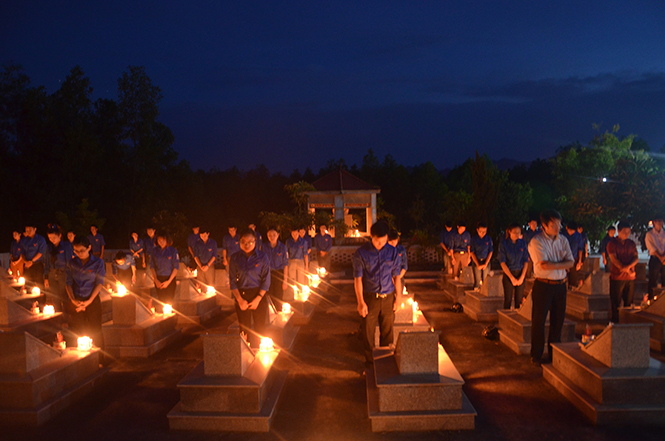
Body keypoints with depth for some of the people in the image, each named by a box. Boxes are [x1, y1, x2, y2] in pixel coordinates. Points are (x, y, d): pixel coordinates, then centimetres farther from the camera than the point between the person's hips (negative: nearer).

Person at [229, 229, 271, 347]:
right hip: (241, 296, 1)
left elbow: (266, 280, -2)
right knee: (244, 328, 3)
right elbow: (232, 281, 2)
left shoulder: (262, 257, -1)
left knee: (260, 328, -1)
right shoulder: (235, 258, 2)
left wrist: (258, 299, -11)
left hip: (258, 295, -1)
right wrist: (239, 299, -8)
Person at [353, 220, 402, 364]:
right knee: (368, 332, 5)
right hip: (369, 298, -2)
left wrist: (398, 298, 7)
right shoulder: (361, 253, -8)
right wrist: (361, 302, -8)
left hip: (388, 298, 2)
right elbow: (358, 279, -6)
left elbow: (396, 277, 8)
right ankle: (370, 362, 22)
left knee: (387, 331, 11)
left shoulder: (392, 252, 1)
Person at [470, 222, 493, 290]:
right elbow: (472, 252, 0)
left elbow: (490, 252, 4)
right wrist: (478, 265, -7)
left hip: (486, 261, 1)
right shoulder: (474, 239, -1)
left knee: (485, 281, -2)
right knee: (477, 280, -4)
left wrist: (485, 264, -4)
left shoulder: (488, 239, 2)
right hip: (476, 261, -1)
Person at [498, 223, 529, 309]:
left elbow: (526, 261, 3)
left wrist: (522, 277, -6)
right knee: (508, 299, 0)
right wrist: (512, 278, -10)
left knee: (519, 299, 5)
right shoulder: (503, 244, -5)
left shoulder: (523, 243, 2)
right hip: (508, 273, -2)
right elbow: (502, 262, -7)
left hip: (521, 274, 2)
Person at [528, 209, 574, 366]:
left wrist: (553, 265, -14)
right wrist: (562, 264, -8)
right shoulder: (536, 241, -9)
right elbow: (543, 265, -19)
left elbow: (571, 262, -1)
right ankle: (537, 356, 12)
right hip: (543, 285, -6)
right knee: (539, 321, 1)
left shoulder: (563, 241, 10)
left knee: (558, 320, 12)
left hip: (560, 284, 6)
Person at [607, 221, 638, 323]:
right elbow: (614, 259, -9)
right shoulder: (612, 243, -1)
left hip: (630, 277, 4)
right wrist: (628, 271, -13)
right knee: (615, 303, 0)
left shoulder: (631, 243, 12)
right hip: (617, 277, -4)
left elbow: (636, 258, 5)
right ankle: (615, 322, 9)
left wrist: (628, 266, -15)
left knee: (629, 302, 6)